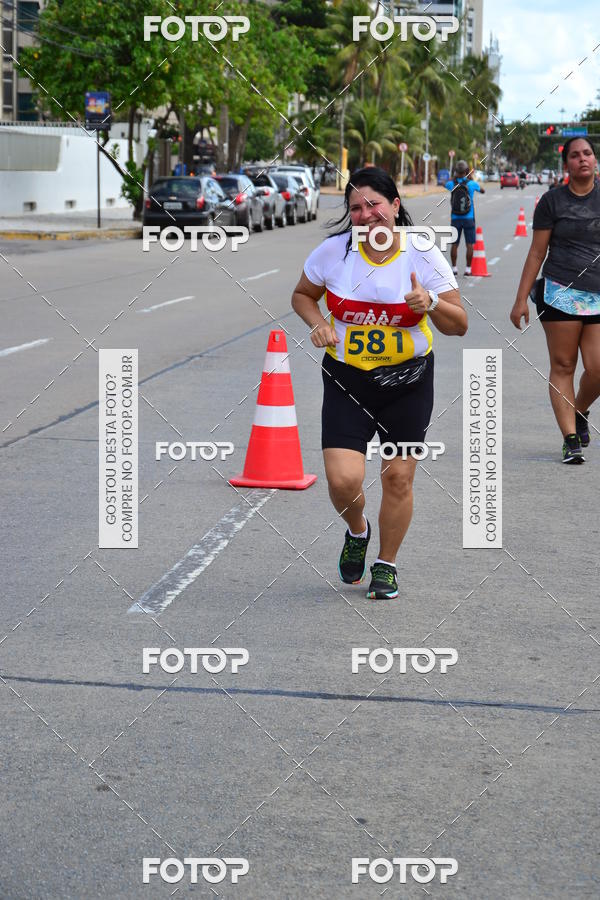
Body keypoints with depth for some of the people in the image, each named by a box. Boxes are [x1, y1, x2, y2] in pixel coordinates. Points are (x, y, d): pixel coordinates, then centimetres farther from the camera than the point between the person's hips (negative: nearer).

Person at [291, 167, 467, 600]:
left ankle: (386, 566, 27)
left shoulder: (423, 254, -9)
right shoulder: (333, 251, -7)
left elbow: (459, 325, -4)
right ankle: (357, 531, 24)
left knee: (398, 478, 4)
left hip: (408, 380, 0)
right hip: (347, 380, 0)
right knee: (343, 481, -12)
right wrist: (318, 323, -9)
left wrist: (430, 304, -25)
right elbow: (302, 295, 12)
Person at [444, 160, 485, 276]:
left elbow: (445, 184, 20)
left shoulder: (452, 183, -4)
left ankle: (454, 268, 8)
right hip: (468, 218, -1)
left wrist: (455, 177, 29)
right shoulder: (471, 183, -8)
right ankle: (468, 269, 2)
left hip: (455, 218, 2)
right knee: (469, 244, 3)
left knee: (454, 244, 7)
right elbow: (482, 191, 11)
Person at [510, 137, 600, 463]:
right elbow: (537, 253, 4)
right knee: (562, 366, -1)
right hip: (561, 293, -1)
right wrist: (521, 299, 1)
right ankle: (571, 439, 5)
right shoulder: (552, 201, 2)